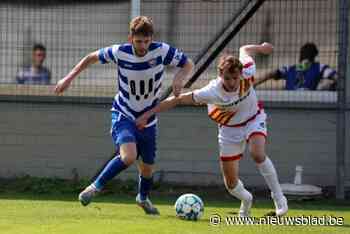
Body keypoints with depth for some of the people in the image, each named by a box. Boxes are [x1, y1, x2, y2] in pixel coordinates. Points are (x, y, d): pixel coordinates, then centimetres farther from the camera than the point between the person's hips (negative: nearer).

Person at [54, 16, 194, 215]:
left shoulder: (162, 51, -17)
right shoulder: (120, 52, -18)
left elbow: (188, 64, -5)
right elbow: (92, 58, -1)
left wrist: (179, 78, -27)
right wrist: (69, 79, -2)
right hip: (123, 115, -3)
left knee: (147, 166, 12)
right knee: (129, 156, -28)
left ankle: (143, 197, 45)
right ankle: (97, 187, -8)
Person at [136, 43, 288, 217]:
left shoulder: (247, 73, -30)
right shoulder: (211, 93, -35)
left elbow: (244, 50, -8)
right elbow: (178, 100, -28)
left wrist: (262, 47, 12)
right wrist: (147, 115, -27)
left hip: (253, 120, 0)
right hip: (229, 129, 0)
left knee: (257, 154, -31)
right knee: (231, 184, 1)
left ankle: (278, 197, -12)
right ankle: (246, 200, 37)